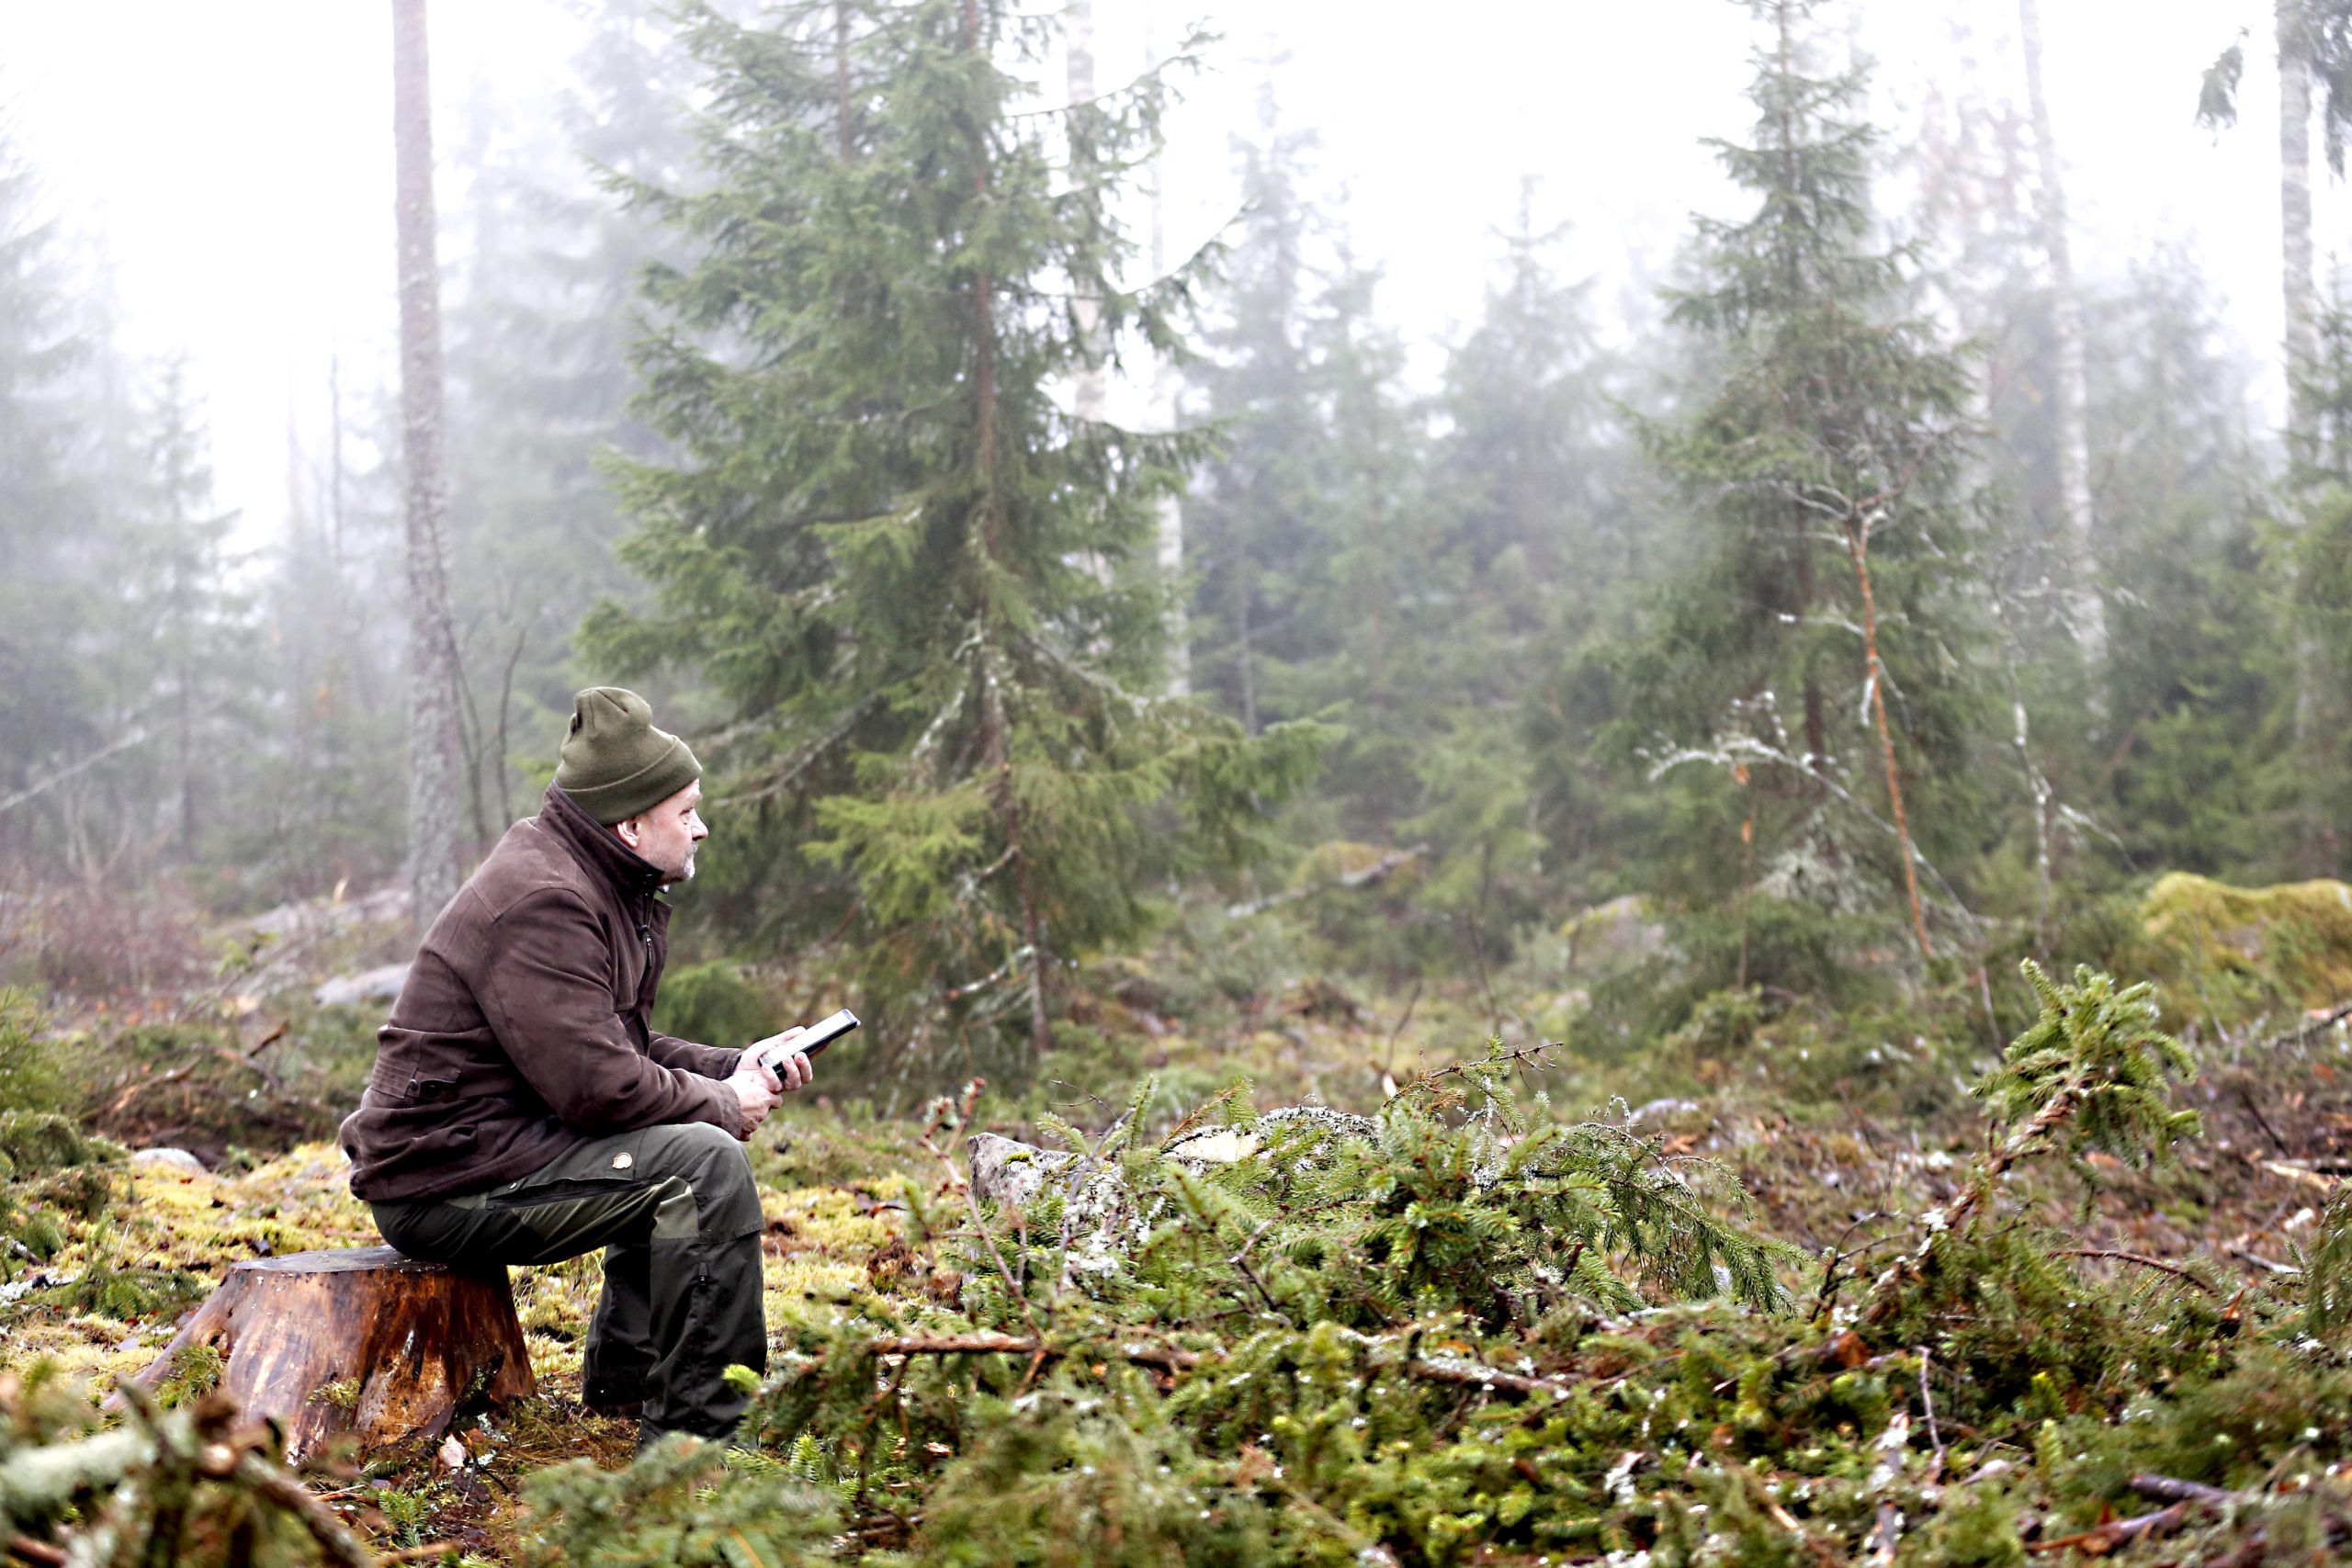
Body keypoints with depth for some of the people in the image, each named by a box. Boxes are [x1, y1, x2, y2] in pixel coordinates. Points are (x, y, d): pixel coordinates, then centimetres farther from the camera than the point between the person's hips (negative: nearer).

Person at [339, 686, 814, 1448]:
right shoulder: (543, 902, -20)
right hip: (446, 1181, -11)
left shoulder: (597, 887, 14)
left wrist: (735, 1069, 7)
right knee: (705, 1162, -20)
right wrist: (723, 1104, -10)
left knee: (688, 1147, 23)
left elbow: (618, 1045, 21)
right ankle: (694, 1437, -17)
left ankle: (626, 1387, 25)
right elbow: (596, 1084, -25)